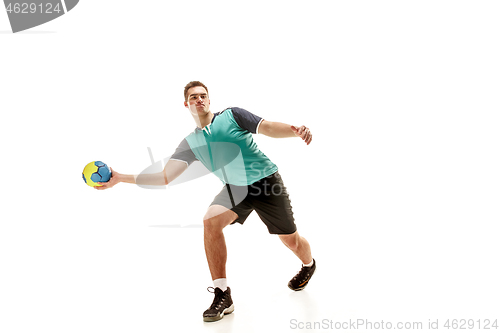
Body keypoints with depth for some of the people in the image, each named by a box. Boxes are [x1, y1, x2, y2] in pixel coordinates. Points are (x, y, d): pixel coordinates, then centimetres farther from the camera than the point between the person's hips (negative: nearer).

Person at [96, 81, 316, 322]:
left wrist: (296, 130, -34)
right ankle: (222, 296, -17)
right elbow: (165, 177, -1)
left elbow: (270, 128, -12)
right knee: (211, 221, -25)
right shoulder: (190, 143, 3)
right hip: (235, 188, 3)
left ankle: (308, 266, 47)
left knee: (291, 240, 7)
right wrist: (120, 178, -8)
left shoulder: (232, 115, -7)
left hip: (266, 182, -3)